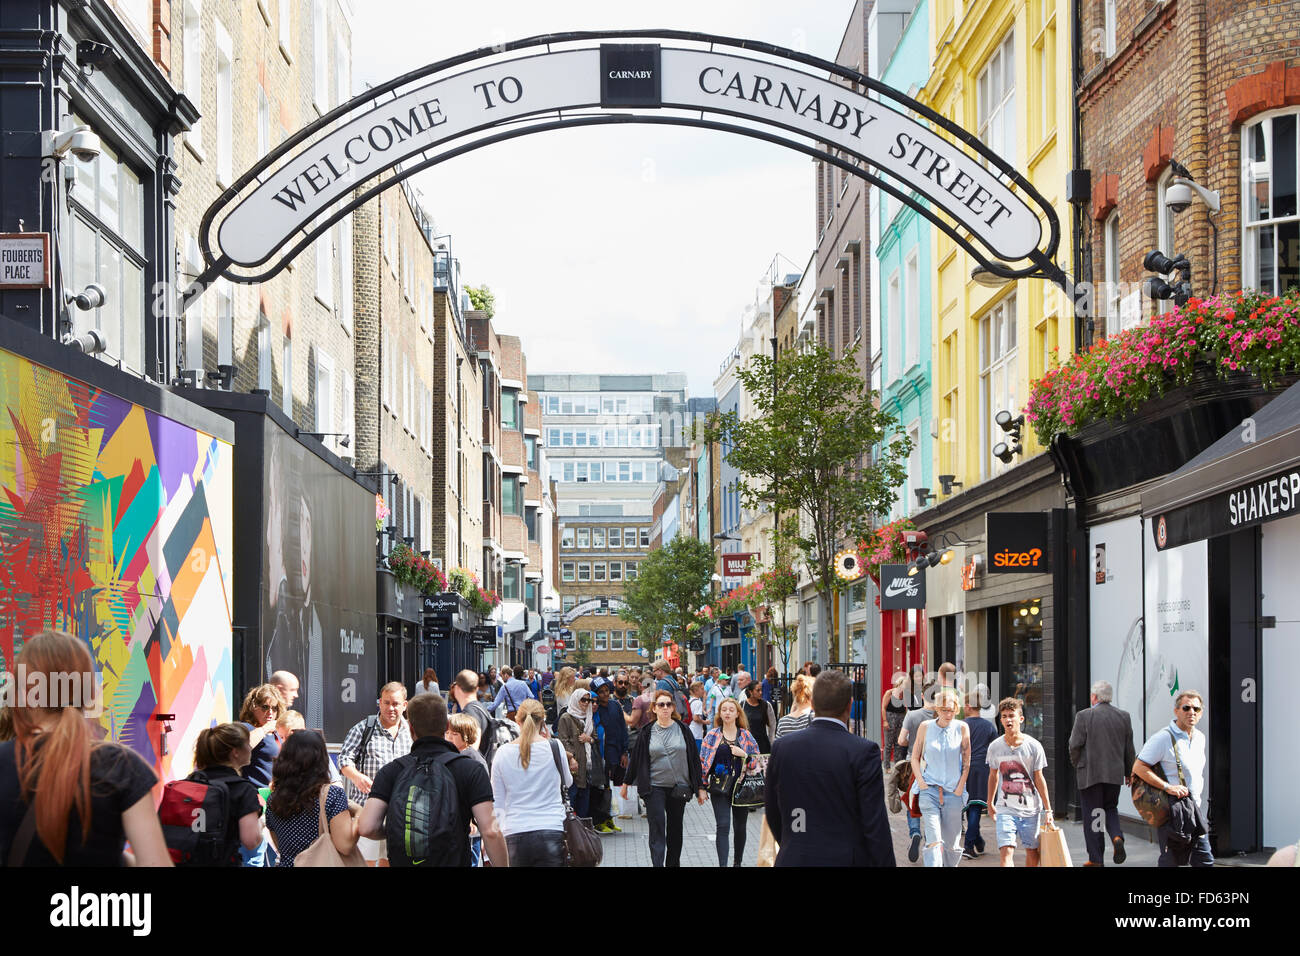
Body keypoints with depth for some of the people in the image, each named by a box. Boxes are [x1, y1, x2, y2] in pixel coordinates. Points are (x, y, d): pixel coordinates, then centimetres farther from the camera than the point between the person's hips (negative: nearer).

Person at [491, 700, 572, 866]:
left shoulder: (502, 754, 3)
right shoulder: (554, 748, -1)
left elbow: (498, 804, 9)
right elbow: (567, 782, 19)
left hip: (515, 837, 1)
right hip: (552, 832, -1)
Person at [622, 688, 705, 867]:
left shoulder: (682, 730, 3)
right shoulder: (647, 732, 1)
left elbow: (694, 758, 5)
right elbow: (636, 758, 8)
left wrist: (699, 787, 4)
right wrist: (626, 783, 13)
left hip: (679, 787, 2)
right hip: (654, 787, -2)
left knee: (675, 830, 12)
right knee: (657, 829, -11)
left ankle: (673, 863, 26)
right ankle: (657, 865, -17)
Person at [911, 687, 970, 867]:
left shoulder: (961, 728, 2)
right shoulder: (925, 727, 2)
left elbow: (966, 761, 7)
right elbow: (915, 758, 10)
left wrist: (960, 788, 0)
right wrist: (921, 783, -1)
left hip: (953, 792, 1)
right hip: (929, 790, -1)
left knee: (951, 843, 7)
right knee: (934, 841, -15)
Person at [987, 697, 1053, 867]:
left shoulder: (1033, 746, -6)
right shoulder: (995, 747, -2)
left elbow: (1039, 778, 0)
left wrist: (1048, 809, 1)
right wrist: (990, 803, 21)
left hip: (1030, 808, 0)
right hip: (1005, 809, 0)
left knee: (1032, 852, 8)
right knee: (1006, 852, -14)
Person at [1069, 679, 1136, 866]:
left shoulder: (1084, 716, -8)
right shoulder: (1123, 716, 5)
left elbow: (1075, 745, -9)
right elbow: (1129, 748, 9)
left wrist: (1077, 765, 8)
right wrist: (1129, 772, 19)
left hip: (1090, 773, -4)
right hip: (1115, 773, 4)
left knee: (1092, 815, 3)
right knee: (1111, 808, 21)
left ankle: (1096, 859, 4)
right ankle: (1117, 837, -6)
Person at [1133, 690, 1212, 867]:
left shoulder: (1200, 738, 12)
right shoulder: (1163, 737, -12)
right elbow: (1138, 767, -15)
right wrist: (1168, 787, -21)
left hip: (1195, 808, 7)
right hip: (1172, 810, -7)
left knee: (1205, 860, 4)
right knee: (1170, 861, -3)